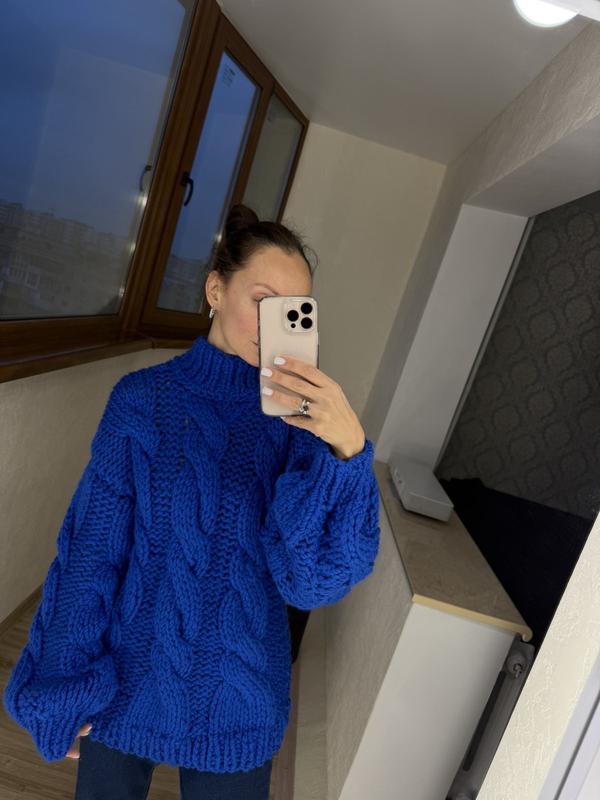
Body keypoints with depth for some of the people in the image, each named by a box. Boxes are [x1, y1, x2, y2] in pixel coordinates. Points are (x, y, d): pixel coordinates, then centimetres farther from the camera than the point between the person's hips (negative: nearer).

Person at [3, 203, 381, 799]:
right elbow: (91, 551, -7)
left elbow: (311, 579, -18)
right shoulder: (144, 399, -13)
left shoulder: (300, 414, -12)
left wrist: (348, 450, -33)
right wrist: (65, 689, 0)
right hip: (128, 680, 0)